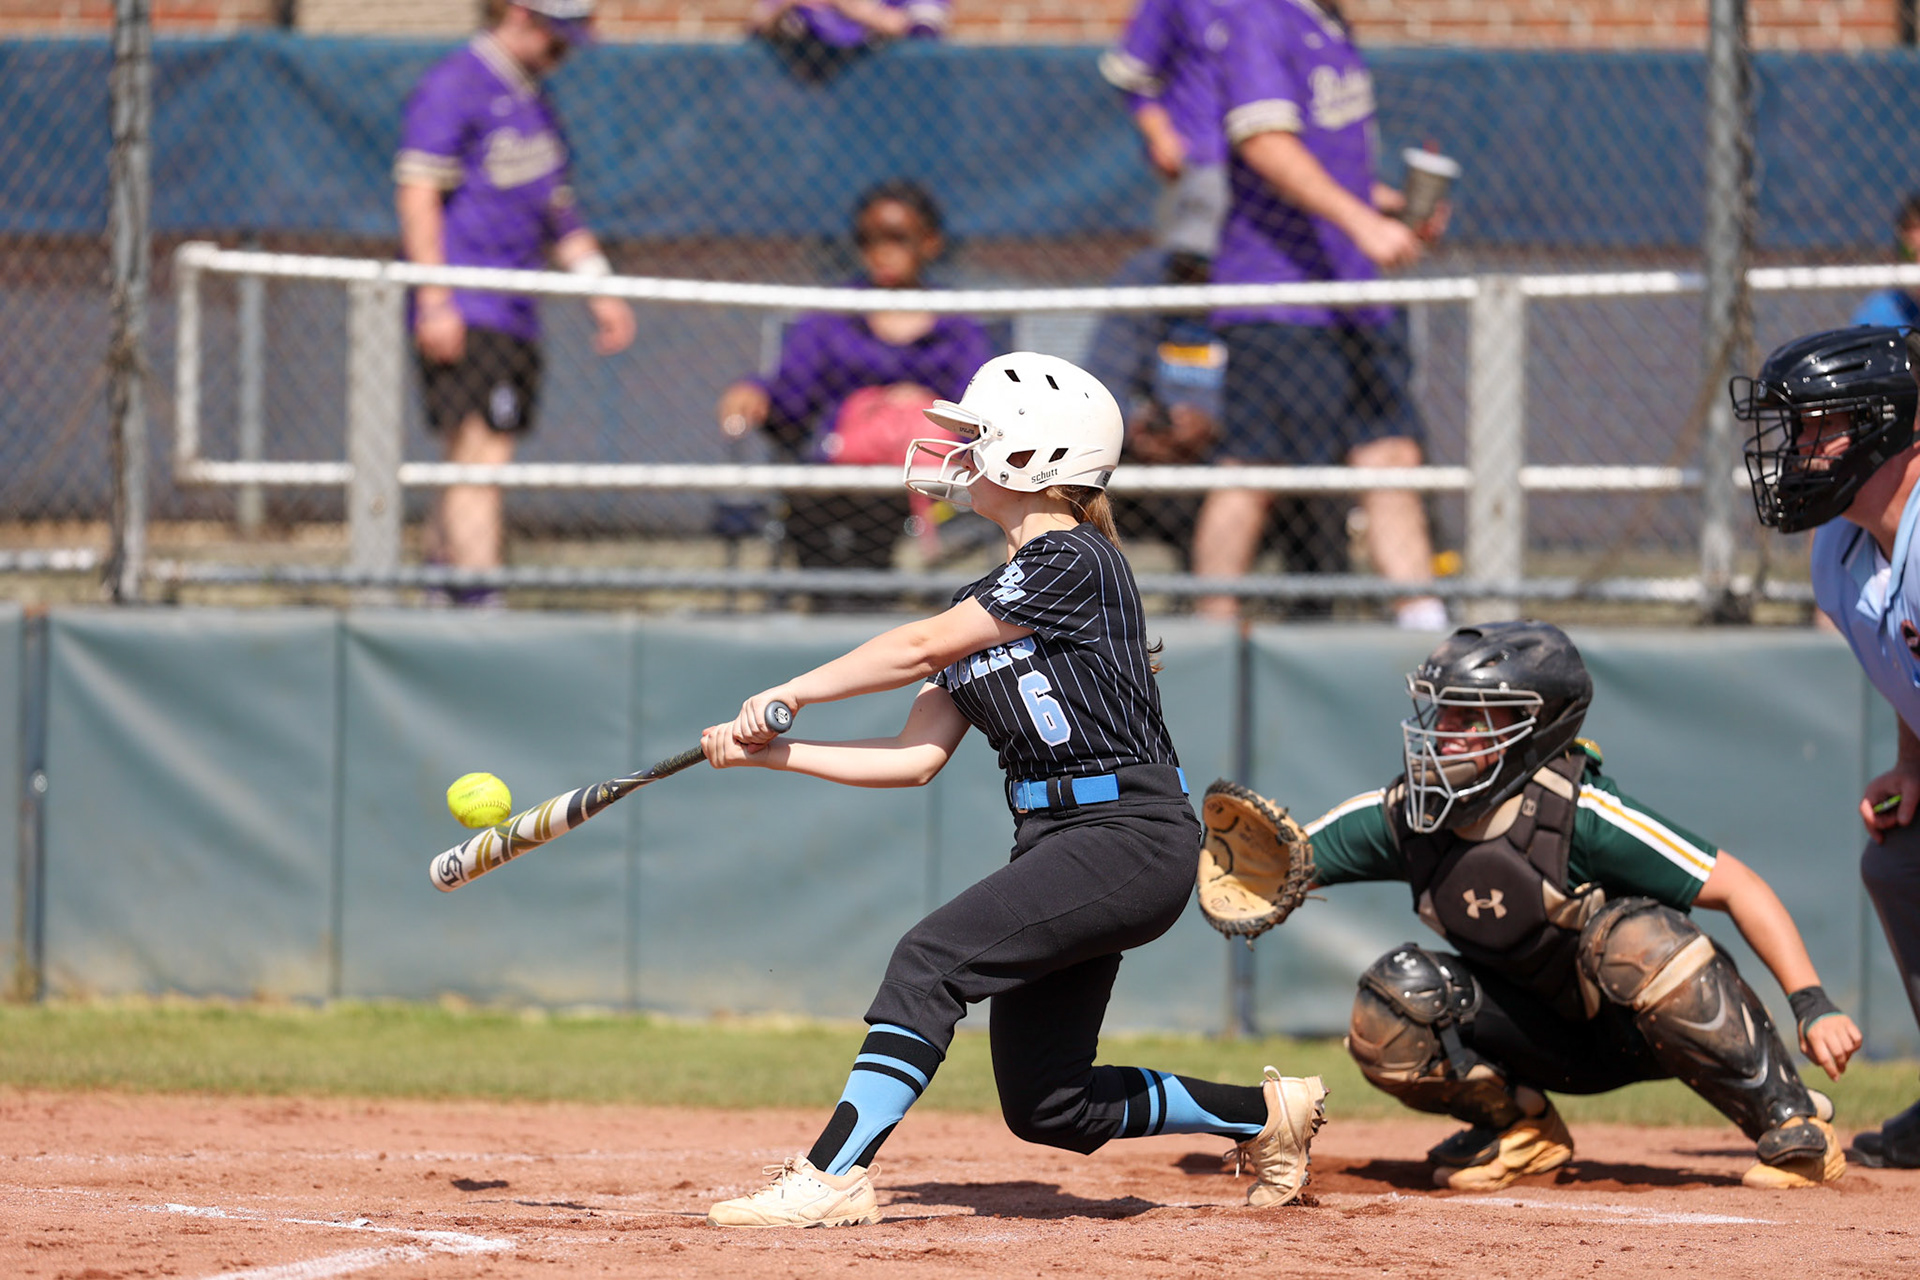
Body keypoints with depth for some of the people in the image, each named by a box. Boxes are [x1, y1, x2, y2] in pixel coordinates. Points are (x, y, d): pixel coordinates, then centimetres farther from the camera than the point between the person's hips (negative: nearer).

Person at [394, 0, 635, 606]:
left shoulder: (533, 101, 21)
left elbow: (557, 208, 27)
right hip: (465, 317, -9)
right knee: (478, 459, -16)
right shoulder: (452, 87, -6)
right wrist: (435, 301, -18)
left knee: (480, 466, 7)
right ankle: (479, 607, -22)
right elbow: (417, 197, -12)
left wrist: (600, 288, 17)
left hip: (515, 319, 9)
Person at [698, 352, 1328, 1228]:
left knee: (931, 959, -22)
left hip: (1131, 838, -9)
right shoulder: (984, 604, 17)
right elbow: (916, 758, 10)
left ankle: (832, 1177, -27)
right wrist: (773, 752, 2)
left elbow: (922, 648, -12)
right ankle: (1265, 1114, 25)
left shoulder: (1076, 562, -10)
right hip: (1059, 846, 9)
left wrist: (790, 692, -3)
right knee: (1045, 1106, 7)